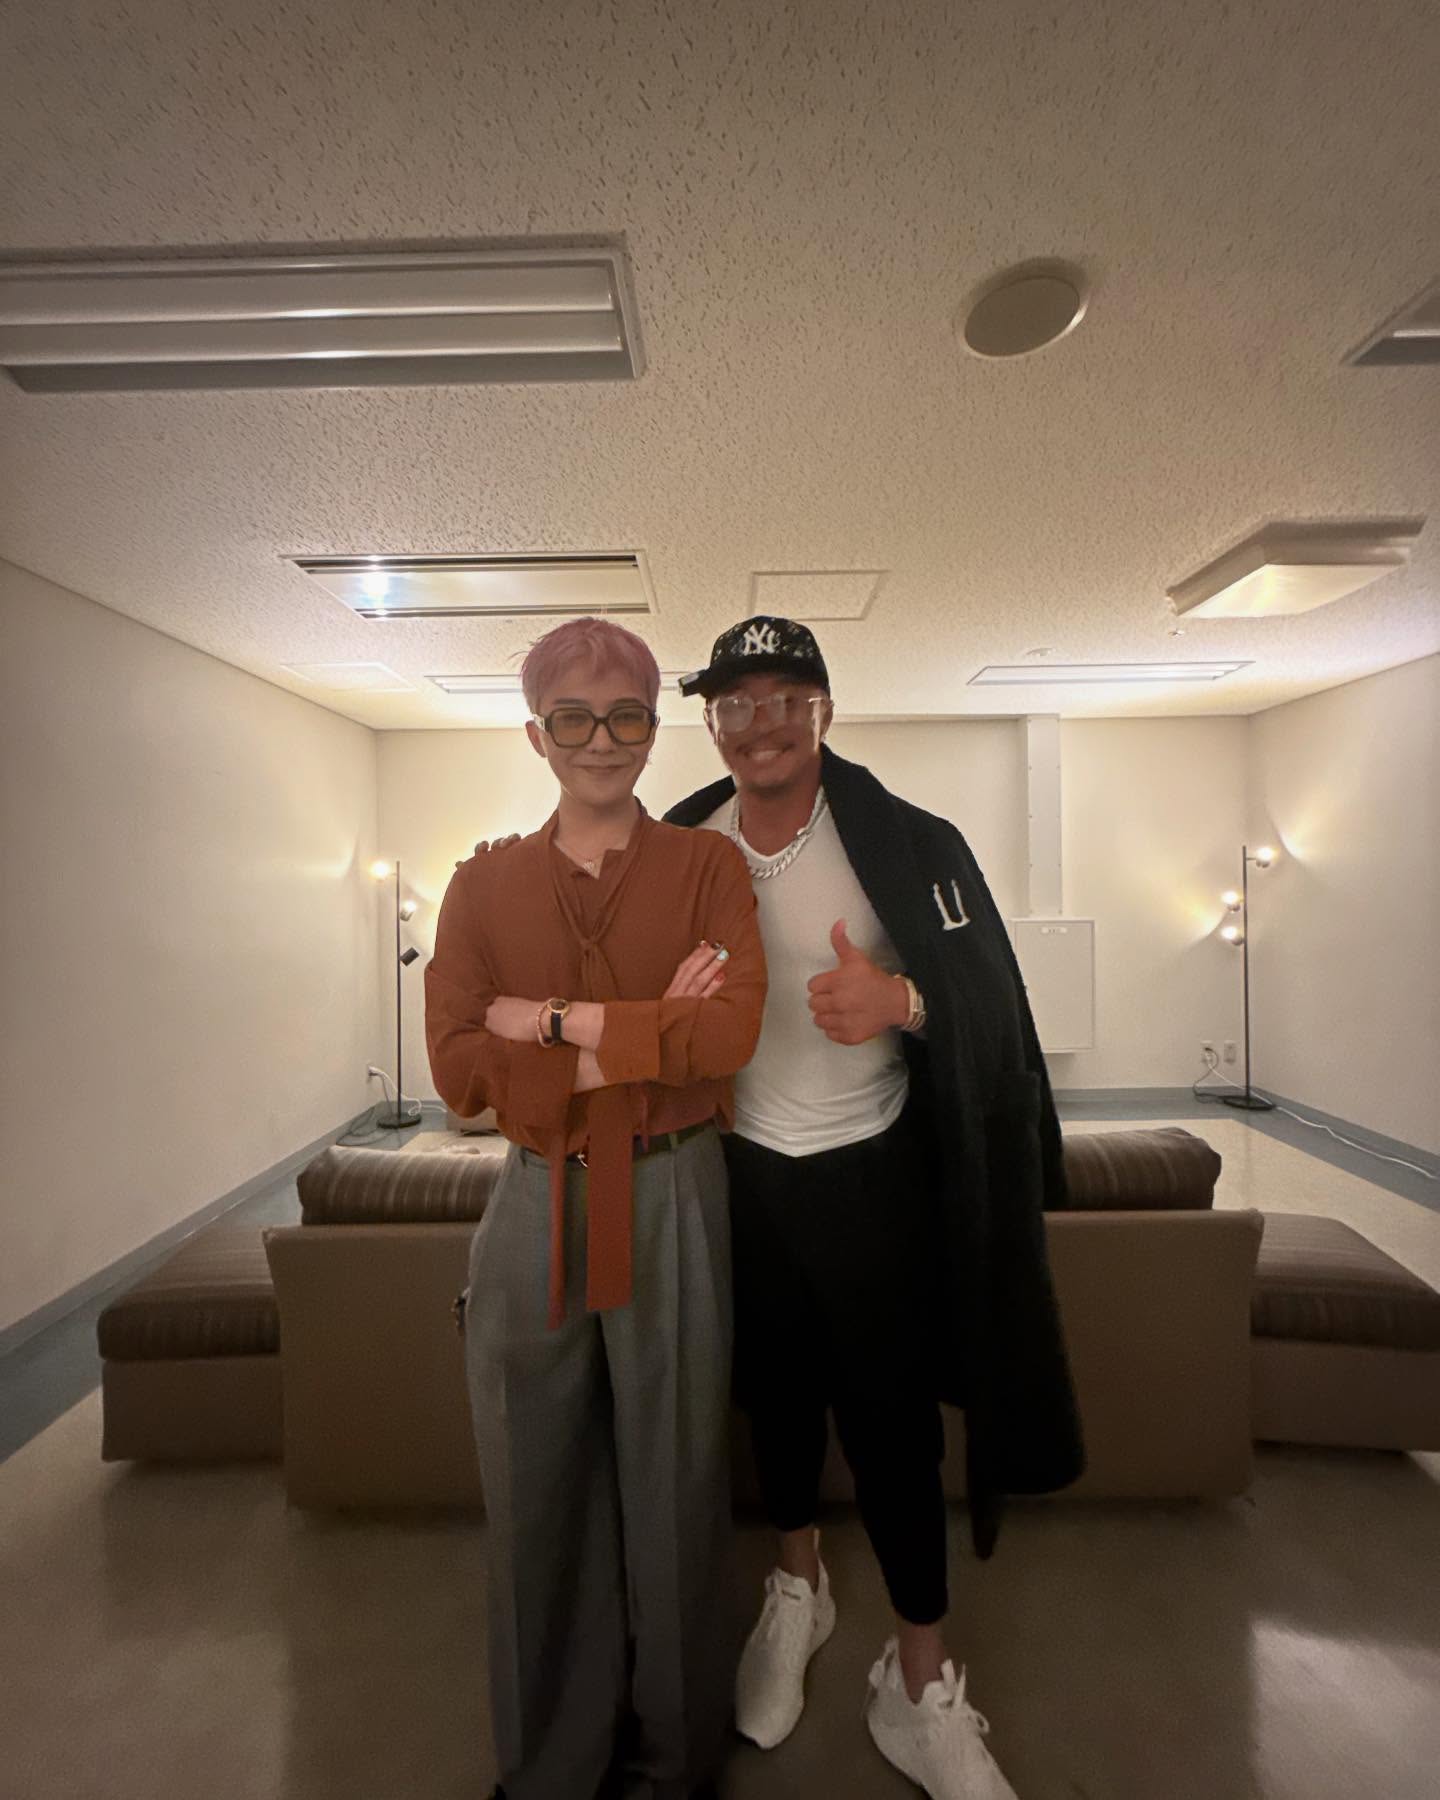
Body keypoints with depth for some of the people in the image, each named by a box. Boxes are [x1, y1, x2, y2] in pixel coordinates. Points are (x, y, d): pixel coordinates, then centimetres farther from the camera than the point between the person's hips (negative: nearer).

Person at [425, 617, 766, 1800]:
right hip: (537, 1208, 2)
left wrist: (550, 1019, -14)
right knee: (538, 1488, 17)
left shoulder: (706, 866, -1)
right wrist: (651, 1039, -16)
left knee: (673, 1480, 14)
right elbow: (458, 1068, -8)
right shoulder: (486, 885, 4)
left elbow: (732, 1031, -15)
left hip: (673, 1203, -1)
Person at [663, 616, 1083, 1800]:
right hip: (739, 1171, 3)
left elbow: (991, 1003, -13)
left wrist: (900, 1000, -32)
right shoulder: (681, 849, -2)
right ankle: (799, 1587, 49)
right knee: (776, 1393, 21)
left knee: (891, 1416, 8)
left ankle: (922, 1684, 35)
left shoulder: (908, 843, -12)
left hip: (871, 1172, -3)